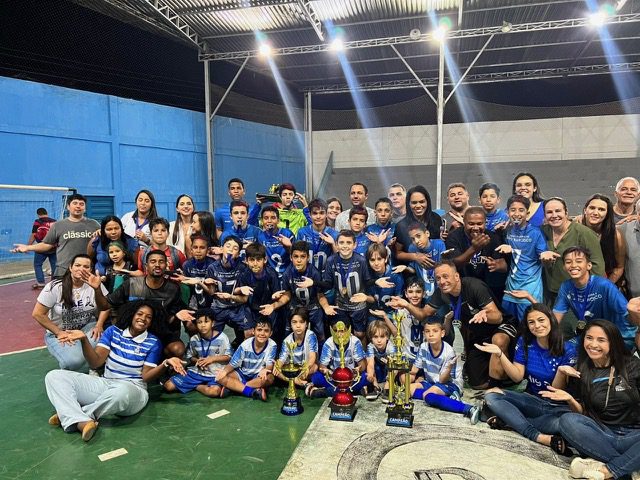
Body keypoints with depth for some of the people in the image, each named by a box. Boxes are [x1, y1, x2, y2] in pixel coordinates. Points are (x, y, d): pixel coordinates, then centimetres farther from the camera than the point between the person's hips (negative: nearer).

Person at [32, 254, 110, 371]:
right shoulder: (55, 287, -13)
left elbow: (106, 307, 0)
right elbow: (38, 314, -10)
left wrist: (99, 325, -16)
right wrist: (59, 332, -13)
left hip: (87, 328, 2)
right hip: (59, 333, -2)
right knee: (74, 361, -30)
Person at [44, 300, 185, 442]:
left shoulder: (153, 343, 0)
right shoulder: (113, 331, 6)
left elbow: (146, 376, -4)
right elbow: (96, 363, -2)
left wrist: (166, 364, -21)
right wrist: (84, 339, -16)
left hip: (132, 389, -4)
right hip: (104, 383, 4)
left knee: (121, 391, -42)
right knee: (54, 376, -12)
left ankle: (72, 416, -16)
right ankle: (82, 421, -34)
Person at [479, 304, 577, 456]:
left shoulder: (567, 349, -12)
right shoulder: (524, 342, -2)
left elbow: (557, 390, -13)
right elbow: (517, 377, -6)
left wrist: (562, 371, -34)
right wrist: (499, 354, -19)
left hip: (558, 406, -3)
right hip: (532, 400, 3)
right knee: (491, 395, -21)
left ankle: (509, 421, -25)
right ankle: (541, 437, -30)